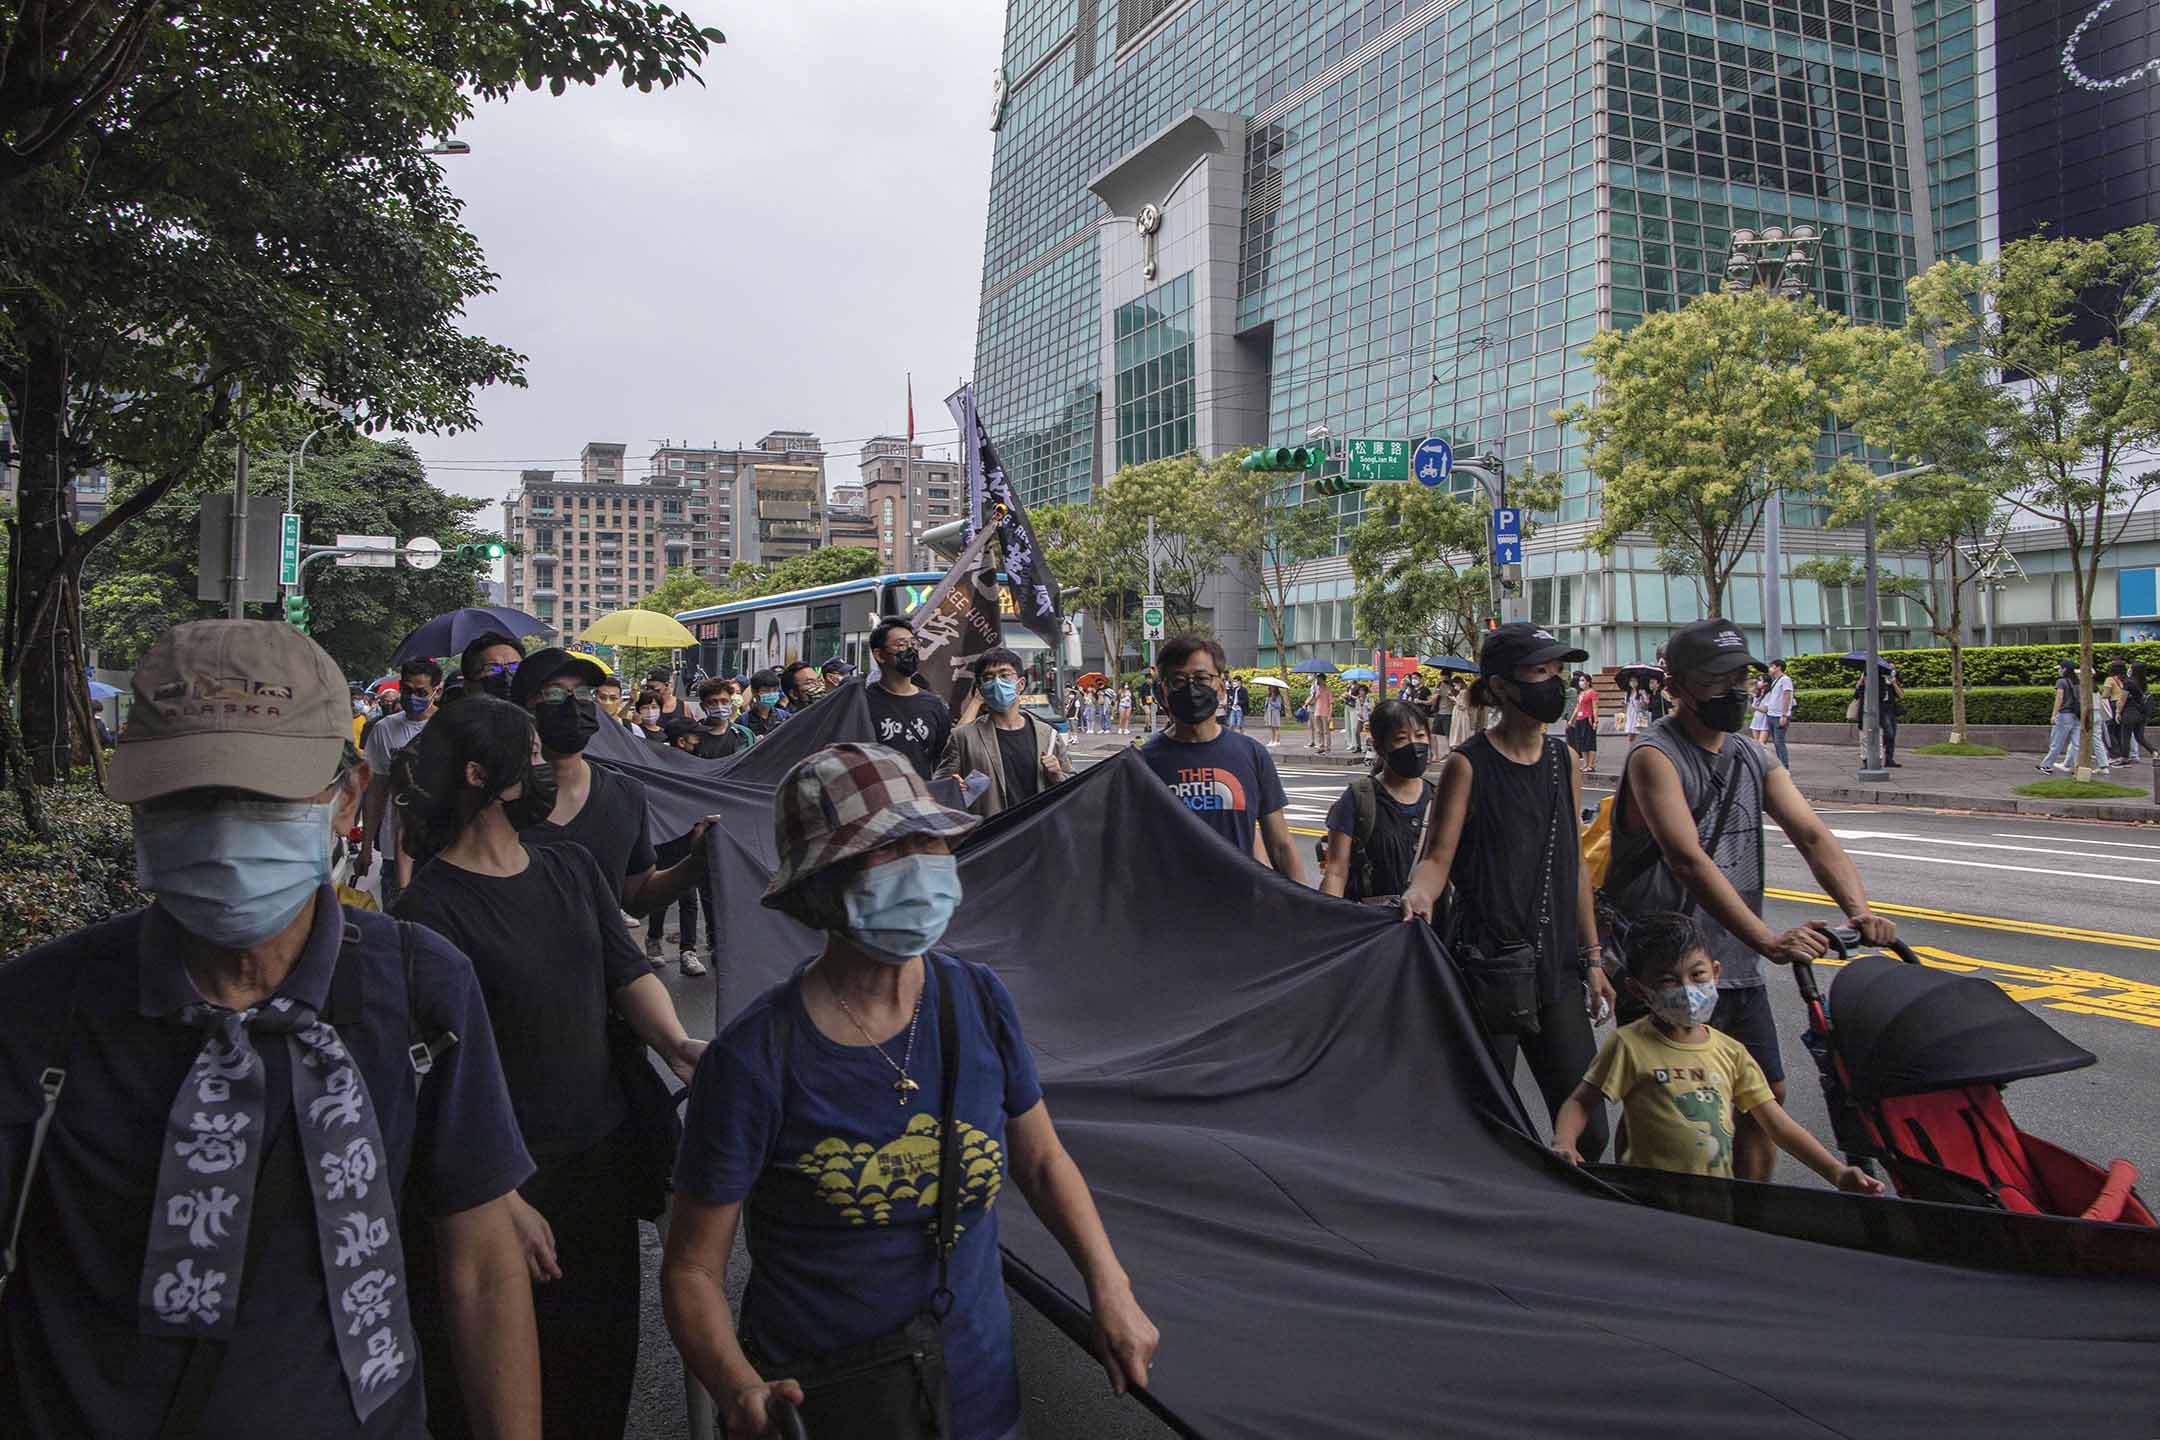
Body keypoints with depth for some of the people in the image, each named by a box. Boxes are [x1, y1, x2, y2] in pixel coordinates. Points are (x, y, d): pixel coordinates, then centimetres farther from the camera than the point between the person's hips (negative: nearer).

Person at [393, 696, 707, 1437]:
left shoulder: (573, 867, 4)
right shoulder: (433, 908, -17)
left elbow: (628, 971, 8)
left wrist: (673, 1041, -12)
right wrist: (504, 1202, -22)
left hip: (607, 1154, 6)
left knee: (603, 1357, 20)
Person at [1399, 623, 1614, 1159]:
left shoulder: (1564, 762, 9)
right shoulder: (1469, 764, -7)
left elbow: (1574, 866, 14)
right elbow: (1438, 856, -10)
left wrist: (1591, 958, 13)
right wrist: (1419, 893, -33)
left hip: (1555, 968, 5)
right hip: (1484, 965, -5)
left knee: (1587, 1132, 5)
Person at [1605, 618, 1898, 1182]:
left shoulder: (1754, 761, 10)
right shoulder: (1655, 757, -14)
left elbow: (1812, 835, -2)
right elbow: (1690, 862, -26)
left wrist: (1859, 910, -20)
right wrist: (1769, 941, -35)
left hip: (1738, 968, 7)